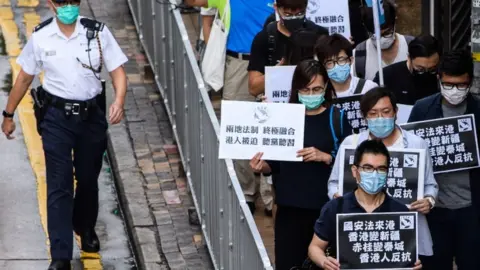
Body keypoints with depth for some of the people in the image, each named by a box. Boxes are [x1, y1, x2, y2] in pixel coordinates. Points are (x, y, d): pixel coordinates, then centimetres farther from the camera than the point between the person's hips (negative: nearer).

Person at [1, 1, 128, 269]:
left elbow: (118, 70, -7)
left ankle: (86, 227, 46)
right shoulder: (41, 37, -6)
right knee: (59, 185, -6)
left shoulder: (98, 32, -8)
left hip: (91, 116, 1)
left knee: (88, 179, 17)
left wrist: (119, 101, -26)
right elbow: (25, 77, 7)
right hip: (57, 117, -1)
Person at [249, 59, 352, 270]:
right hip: (290, 207, 1)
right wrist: (262, 166, -13)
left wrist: (325, 157, -19)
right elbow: (275, 164, 8)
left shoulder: (337, 118, -1)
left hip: (326, 207, -1)